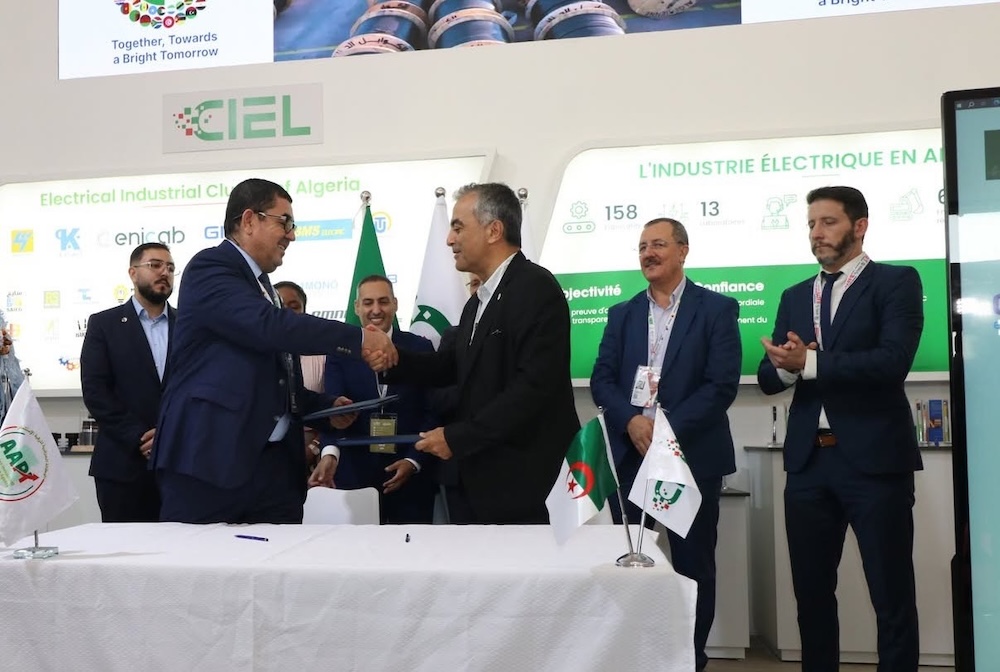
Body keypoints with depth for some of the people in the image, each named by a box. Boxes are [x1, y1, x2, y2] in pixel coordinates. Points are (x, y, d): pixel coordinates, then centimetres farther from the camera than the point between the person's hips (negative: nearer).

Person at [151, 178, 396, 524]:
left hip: (274, 461, 8)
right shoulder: (210, 267, -5)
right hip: (210, 458, -8)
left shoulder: (264, 287, 21)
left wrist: (327, 407, 11)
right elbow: (269, 326, -22)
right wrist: (359, 339, -18)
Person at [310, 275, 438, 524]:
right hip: (356, 473, 0)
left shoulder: (420, 348, 4)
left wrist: (414, 461, -9)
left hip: (411, 475, 0)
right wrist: (330, 453, -26)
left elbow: (432, 411, 2)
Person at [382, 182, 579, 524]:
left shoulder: (535, 287, -14)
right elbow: (450, 367, 13)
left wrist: (457, 437, -20)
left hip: (524, 482, -9)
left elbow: (534, 385, -24)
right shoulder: (479, 302, 18)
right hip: (481, 478, 9)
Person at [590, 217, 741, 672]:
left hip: (692, 455, -3)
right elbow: (601, 380, 5)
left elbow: (722, 384, -9)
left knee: (693, 564, 6)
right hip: (630, 455, 3)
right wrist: (632, 422, -14)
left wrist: (669, 428, -17)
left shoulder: (717, 309, 0)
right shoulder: (622, 314, 13)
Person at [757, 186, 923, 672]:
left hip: (874, 458, -5)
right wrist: (785, 367, -13)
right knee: (811, 590, 13)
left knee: (892, 594, 3)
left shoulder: (896, 282, -1)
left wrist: (810, 363, -17)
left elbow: (892, 361, -16)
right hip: (808, 460, 5)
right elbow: (768, 375, 9)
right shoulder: (795, 297, 15)